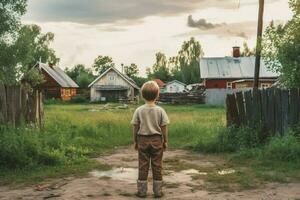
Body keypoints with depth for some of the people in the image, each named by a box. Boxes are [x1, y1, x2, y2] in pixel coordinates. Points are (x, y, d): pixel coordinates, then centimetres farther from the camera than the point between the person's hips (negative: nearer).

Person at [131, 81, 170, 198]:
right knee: (157, 166, 7)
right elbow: (164, 128, -4)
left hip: (143, 140, 0)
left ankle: (142, 191, 13)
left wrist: (135, 141, 8)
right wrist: (165, 141, 7)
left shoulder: (139, 110, -6)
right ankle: (158, 191, 13)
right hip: (157, 140, 0)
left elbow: (135, 127, -2)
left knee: (143, 166, 8)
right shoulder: (160, 110, -7)